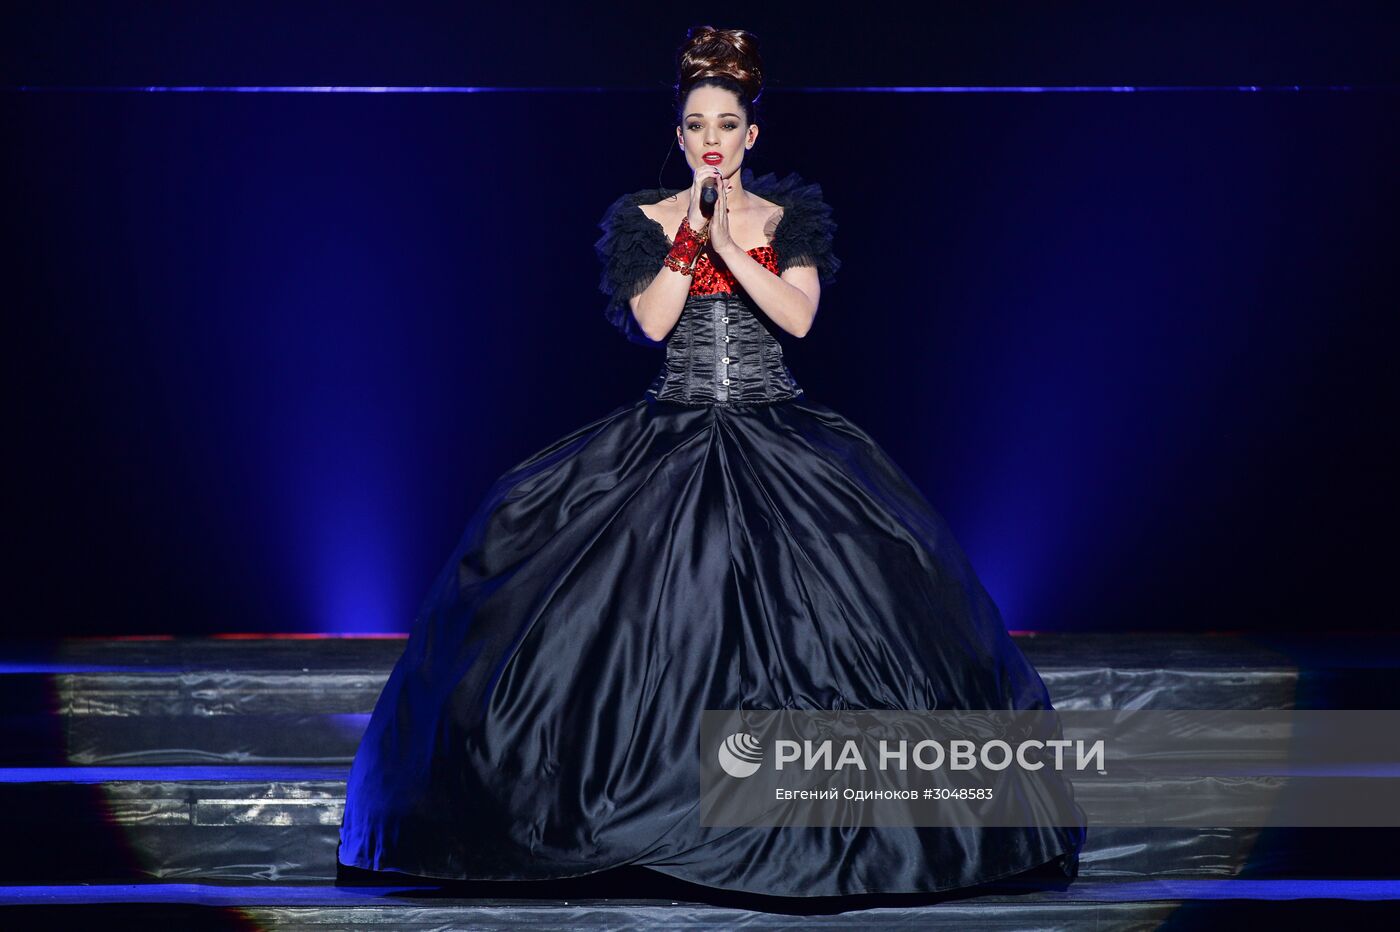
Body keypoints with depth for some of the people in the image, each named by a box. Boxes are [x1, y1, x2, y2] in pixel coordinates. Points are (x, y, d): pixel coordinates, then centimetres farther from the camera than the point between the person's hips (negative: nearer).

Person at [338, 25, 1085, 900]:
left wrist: (728, 243, -15)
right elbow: (652, 320, -8)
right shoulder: (646, 219, 6)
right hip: (673, 429, 0)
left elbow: (799, 315, -8)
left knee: (807, 596, -11)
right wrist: (694, 233, -14)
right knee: (654, 596, -11)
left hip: (778, 428, 0)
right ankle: (643, 788, -1)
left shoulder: (789, 216, 6)